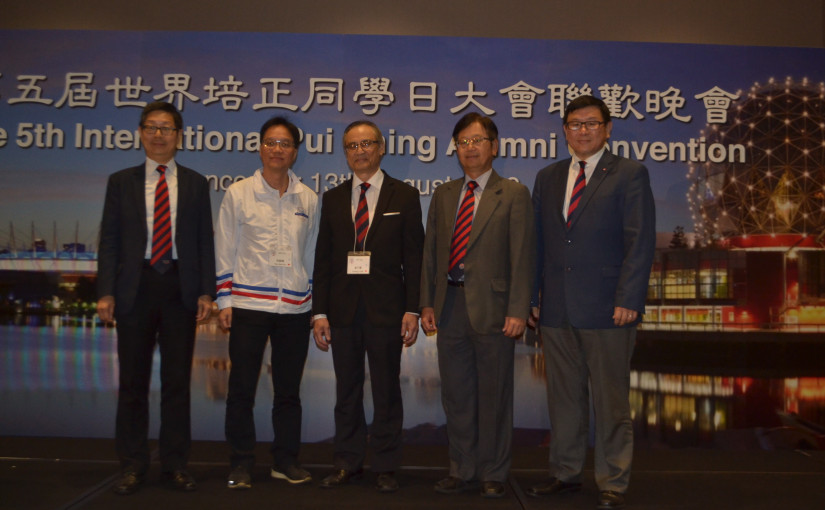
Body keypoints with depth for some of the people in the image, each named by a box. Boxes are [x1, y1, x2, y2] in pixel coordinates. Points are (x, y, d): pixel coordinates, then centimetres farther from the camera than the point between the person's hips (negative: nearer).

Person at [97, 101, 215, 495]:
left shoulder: (195, 184, 9)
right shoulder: (121, 182, 8)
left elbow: (205, 240, 5)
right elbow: (109, 240, 4)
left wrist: (206, 291, -3)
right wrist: (105, 292, -5)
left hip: (180, 289, 0)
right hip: (136, 286, 0)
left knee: (177, 379, 5)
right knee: (133, 380, 6)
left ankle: (175, 465, 16)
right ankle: (132, 466, 18)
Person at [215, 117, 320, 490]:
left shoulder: (308, 199, 7)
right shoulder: (237, 194, 1)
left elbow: (312, 254, 12)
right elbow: (225, 251, 3)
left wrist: (315, 302, 11)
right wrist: (224, 301, -1)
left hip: (295, 308, 2)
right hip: (248, 304, -2)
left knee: (289, 389, 10)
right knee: (241, 388, 2)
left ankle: (285, 460, 23)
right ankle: (241, 465, 15)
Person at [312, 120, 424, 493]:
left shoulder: (404, 196, 4)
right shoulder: (333, 198, 11)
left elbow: (414, 257, 0)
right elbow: (323, 259, 8)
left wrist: (412, 310, -8)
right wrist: (319, 312, 2)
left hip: (386, 308, -2)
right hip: (343, 308, 3)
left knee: (386, 389, 4)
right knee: (347, 389, 9)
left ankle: (386, 467, 16)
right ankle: (348, 463, 21)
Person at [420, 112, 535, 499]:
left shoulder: (513, 194, 1)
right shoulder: (444, 194, 14)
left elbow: (522, 257, -5)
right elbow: (431, 253, 13)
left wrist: (517, 310, -12)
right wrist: (426, 303, 6)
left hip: (491, 307, -4)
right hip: (450, 307, 4)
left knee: (494, 396, 5)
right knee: (456, 395, 11)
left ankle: (493, 474, 20)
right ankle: (463, 470, 24)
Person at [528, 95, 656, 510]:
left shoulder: (629, 175, 1)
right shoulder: (547, 177, 15)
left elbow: (640, 242, -5)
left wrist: (628, 300, -13)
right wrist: (533, 297, 8)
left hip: (606, 309, -4)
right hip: (556, 310, 5)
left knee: (611, 402, 4)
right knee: (563, 398, 12)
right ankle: (565, 473, 25)